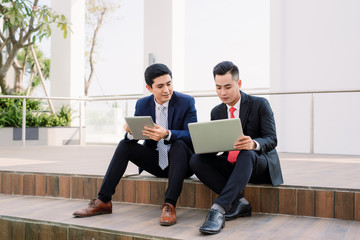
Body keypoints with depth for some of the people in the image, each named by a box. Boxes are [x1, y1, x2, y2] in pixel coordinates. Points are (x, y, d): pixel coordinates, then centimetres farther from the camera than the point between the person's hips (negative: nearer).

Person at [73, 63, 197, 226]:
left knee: (179, 144, -34)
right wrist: (130, 132, -27)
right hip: (155, 162, 4)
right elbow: (132, 138, -1)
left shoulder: (186, 102, -10)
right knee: (124, 145, -13)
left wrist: (167, 134, -40)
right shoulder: (142, 104, 1)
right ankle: (103, 201, -14)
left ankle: (169, 205, -36)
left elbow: (192, 136, -21)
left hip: (180, 162, -4)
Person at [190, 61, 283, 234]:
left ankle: (219, 209, -46)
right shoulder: (216, 112, 9)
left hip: (260, 164, -4)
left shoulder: (260, 104, -4)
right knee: (195, 160, -20)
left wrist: (253, 144, -36)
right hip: (230, 166, 5)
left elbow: (271, 139, -12)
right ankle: (239, 202, -22)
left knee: (247, 154, -39)